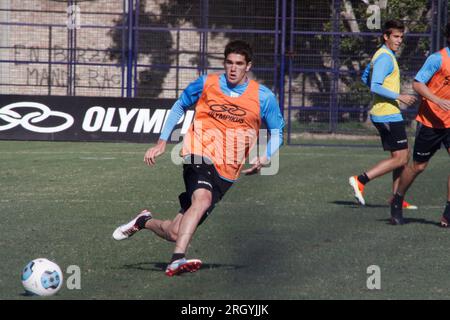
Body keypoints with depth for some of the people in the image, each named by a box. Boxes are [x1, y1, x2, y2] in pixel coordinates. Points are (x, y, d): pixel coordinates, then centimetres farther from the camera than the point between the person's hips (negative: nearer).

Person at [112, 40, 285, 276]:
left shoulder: (263, 97, 2)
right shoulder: (206, 84, 4)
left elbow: (277, 132, 14)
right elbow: (179, 107, 21)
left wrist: (264, 158, -6)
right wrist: (162, 142, 12)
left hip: (226, 173, 2)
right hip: (199, 155, -2)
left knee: (175, 233, -3)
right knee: (202, 198, -37)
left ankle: (144, 222, 29)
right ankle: (177, 260, -43)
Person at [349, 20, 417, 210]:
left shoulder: (383, 55, 16)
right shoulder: (385, 57, -15)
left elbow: (365, 77, 27)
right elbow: (375, 87, -23)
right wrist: (399, 97, -22)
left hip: (386, 115, 11)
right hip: (388, 114, -11)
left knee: (402, 156, 13)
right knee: (400, 158, -10)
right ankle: (361, 180, -12)